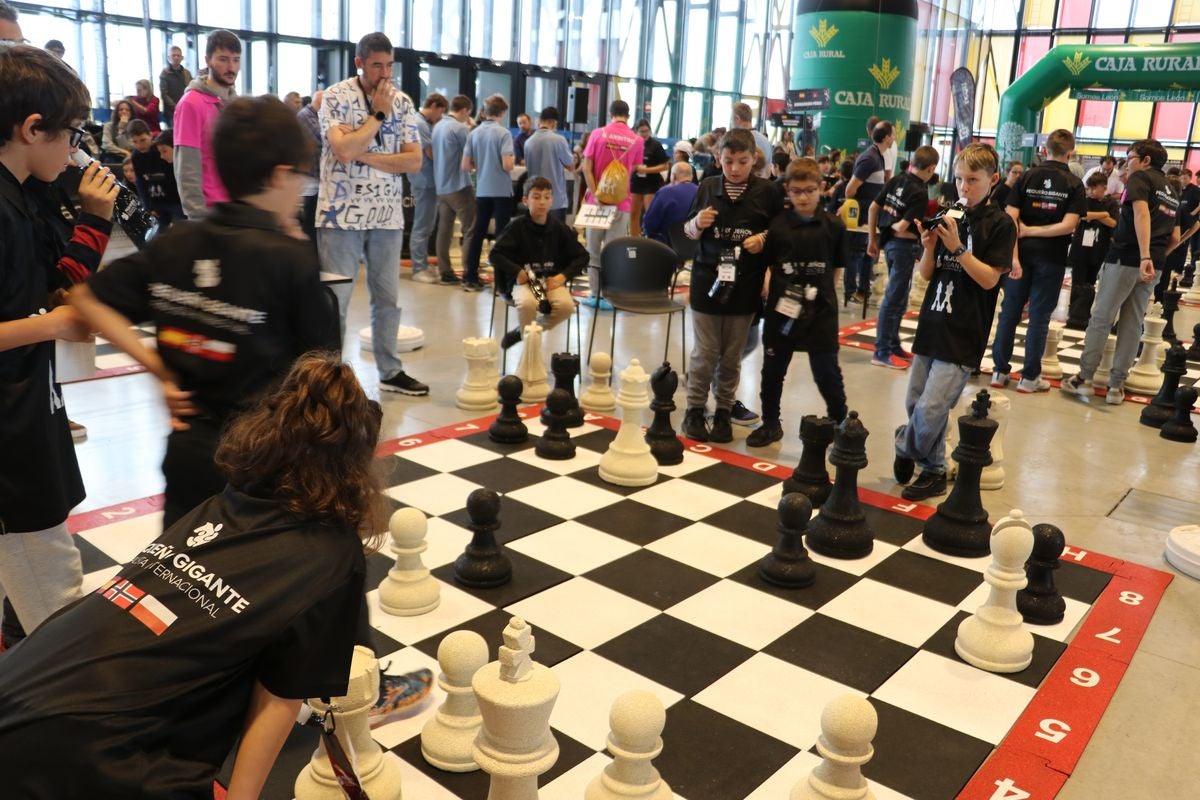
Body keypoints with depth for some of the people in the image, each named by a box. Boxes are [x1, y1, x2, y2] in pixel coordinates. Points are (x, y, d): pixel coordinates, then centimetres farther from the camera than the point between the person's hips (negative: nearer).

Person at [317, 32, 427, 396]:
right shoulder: (336, 97, -6)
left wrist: (363, 154, -12)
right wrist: (378, 115, -12)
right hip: (342, 215, -4)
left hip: (387, 216, 4)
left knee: (388, 297, 12)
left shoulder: (402, 102, 6)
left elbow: (414, 161, -2)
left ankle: (390, 371, 24)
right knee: (334, 301, 0)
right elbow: (344, 151, -20)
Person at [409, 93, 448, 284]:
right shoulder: (420, 124, -15)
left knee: (425, 226, 14)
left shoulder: (425, 124, 16)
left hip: (428, 181, 10)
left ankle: (423, 265, 22)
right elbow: (432, 154, -17)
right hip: (425, 181, -10)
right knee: (421, 227, -5)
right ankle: (419, 269, 0)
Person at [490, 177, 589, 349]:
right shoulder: (517, 227, -3)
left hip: (553, 280, 3)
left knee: (566, 305, -29)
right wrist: (517, 271, -18)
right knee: (527, 303, -38)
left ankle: (521, 331, -5)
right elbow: (496, 254, -3)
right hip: (524, 280, -3)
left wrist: (563, 276, -7)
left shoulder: (560, 228, 3)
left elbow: (582, 256, 8)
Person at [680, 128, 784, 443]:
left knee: (732, 355, 9)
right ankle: (694, 409, 18)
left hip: (746, 285, 0)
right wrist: (698, 223, -12)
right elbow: (689, 232, 9)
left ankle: (723, 411, 23)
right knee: (705, 353, 4)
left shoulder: (768, 191, -2)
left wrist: (765, 238, -13)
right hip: (708, 279, 0)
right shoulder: (707, 187, 2)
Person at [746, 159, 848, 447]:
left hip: (820, 310, -1)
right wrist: (769, 291, -7)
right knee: (773, 369, 11)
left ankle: (840, 423, 22)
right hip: (781, 307, 2)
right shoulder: (777, 224, -3)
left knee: (826, 371, 4)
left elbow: (837, 267, 5)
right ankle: (770, 423, 28)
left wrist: (823, 292, 2)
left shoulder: (833, 226, -3)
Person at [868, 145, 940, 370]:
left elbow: (873, 209, 6)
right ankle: (882, 352, 6)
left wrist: (873, 238, 12)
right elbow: (902, 227, -23)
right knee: (894, 299, 0)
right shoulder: (920, 194, -18)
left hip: (889, 242, 8)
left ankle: (893, 346, 27)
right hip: (904, 245, -8)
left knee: (898, 298, 18)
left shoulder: (896, 181, 3)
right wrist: (893, 226, -1)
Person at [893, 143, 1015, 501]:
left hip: (964, 333, -6)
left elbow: (989, 279, -12)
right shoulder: (948, 217, 9)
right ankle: (933, 471, 26)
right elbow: (927, 274, 10)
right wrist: (929, 247, -8)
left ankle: (905, 450, 14)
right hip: (933, 322, 6)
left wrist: (957, 248, -20)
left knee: (930, 409, -11)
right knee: (916, 403, 9)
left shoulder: (1000, 224, -5)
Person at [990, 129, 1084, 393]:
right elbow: (1068, 225, -14)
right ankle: (1029, 377, 9)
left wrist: (1013, 257, -11)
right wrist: (1032, 230, -6)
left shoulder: (1027, 177, 2)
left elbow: (1010, 218, -8)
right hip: (1051, 257, -1)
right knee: (1039, 316, 4)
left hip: (1023, 252, 1)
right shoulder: (1074, 184, -1)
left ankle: (1000, 371, 12)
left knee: (1009, 311, 8)